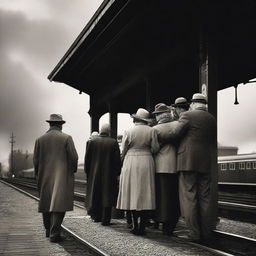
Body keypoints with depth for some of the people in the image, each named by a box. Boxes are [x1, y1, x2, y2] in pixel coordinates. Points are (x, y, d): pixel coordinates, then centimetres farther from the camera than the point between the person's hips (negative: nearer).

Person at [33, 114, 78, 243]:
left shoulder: (40, 140, 3)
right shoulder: (66, 138, -6)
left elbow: (36, 160, 2)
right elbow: (73, 157, -9)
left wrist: (39, 175, 14)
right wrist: (72, 170, 8)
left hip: (45, 177, 4)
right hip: (62, 177, -4)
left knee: (46, 203, 16)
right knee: (59, 204, -4)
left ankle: (48, 230, 27)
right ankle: (54, 233, -9)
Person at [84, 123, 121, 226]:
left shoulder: (91, 142, -3)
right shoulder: (113, 142, -8)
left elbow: (87, 159, 1)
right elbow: (117, 160, -7)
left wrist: (87, 171, 11)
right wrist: (117, 172, 2)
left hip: (94, 173, 2)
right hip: (109, 174, -2)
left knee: (95, 195, 17)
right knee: (107, 196, 4)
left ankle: (96, 216, 27)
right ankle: (105, 219, 3)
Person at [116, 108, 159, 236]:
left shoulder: (128, 132, -2)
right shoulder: (151, 131, -2)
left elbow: (123, 151, 1)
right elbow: (155, 148, -2)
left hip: (130, 164, 0)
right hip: (146, 164, 0)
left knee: (133, 195, 7)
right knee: (145, 195, 4)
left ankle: (135, 226, 6)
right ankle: (142, 227, 2)